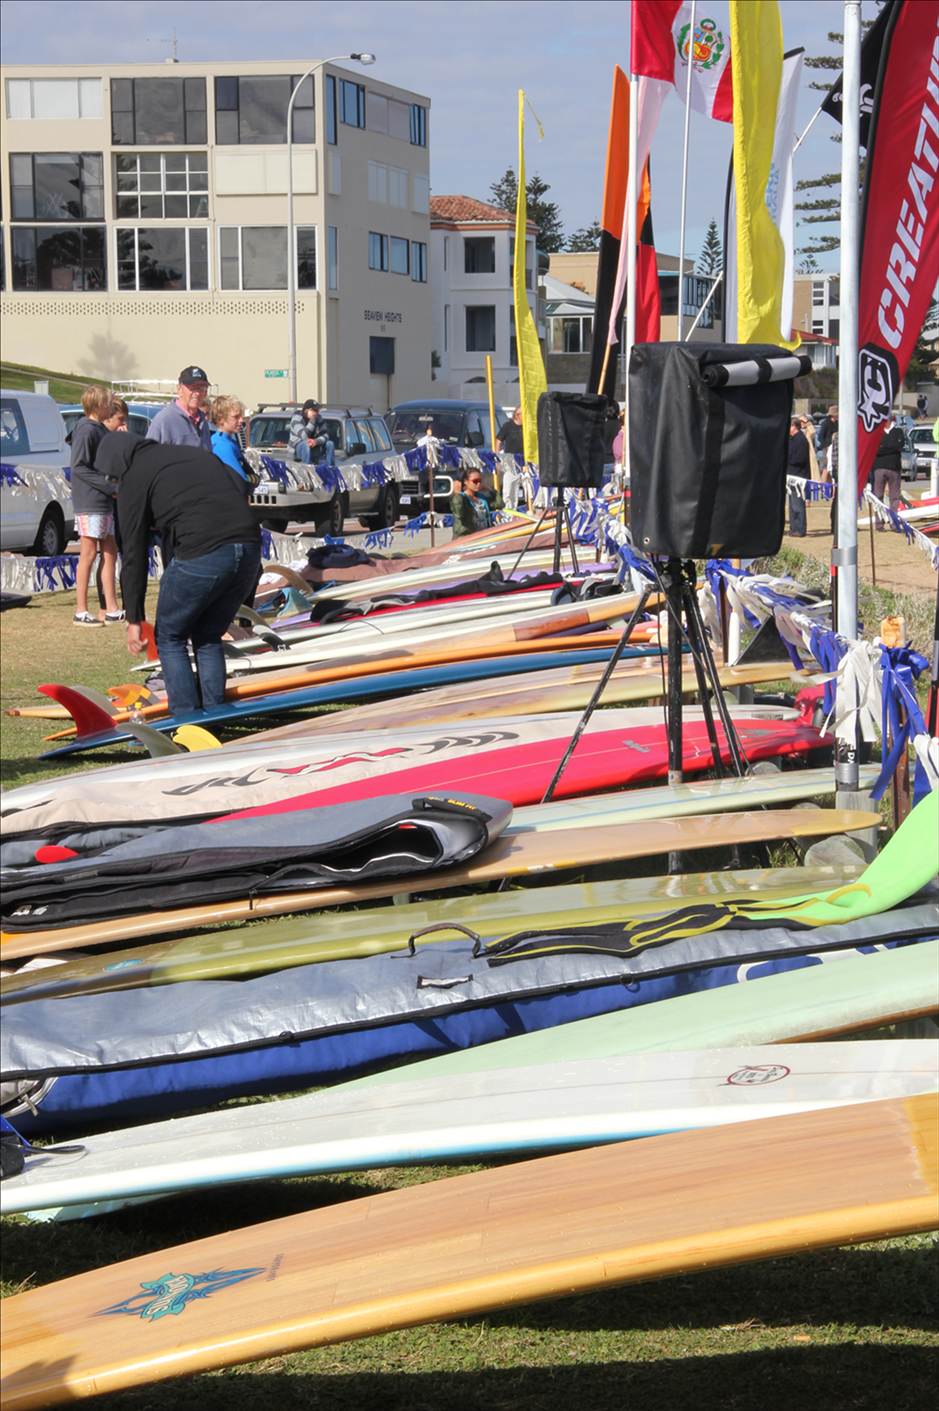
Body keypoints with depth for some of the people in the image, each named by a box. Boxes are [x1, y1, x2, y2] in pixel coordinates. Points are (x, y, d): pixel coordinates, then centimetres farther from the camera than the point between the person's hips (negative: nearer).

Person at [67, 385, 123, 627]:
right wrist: (112, 487, -17)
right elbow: (79, 467, -18)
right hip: (90, 501, -9)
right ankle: (81, 612, 0)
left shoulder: (101, 430, 15)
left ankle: (112, 609, 14)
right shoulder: (86, 430, -13)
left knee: (110, 553, 10)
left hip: (105, 502, 9)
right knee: (89, 554, -5)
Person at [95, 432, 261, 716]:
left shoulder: (134, 478, 9)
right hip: (249, 547, 6)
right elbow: (240, 488, 20)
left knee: (170, 638, 13)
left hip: (201, 554, -6)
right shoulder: (196, 453, 29)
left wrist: (134, 617, 10)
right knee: (209, 637, 23)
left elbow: (134, 553, 7)